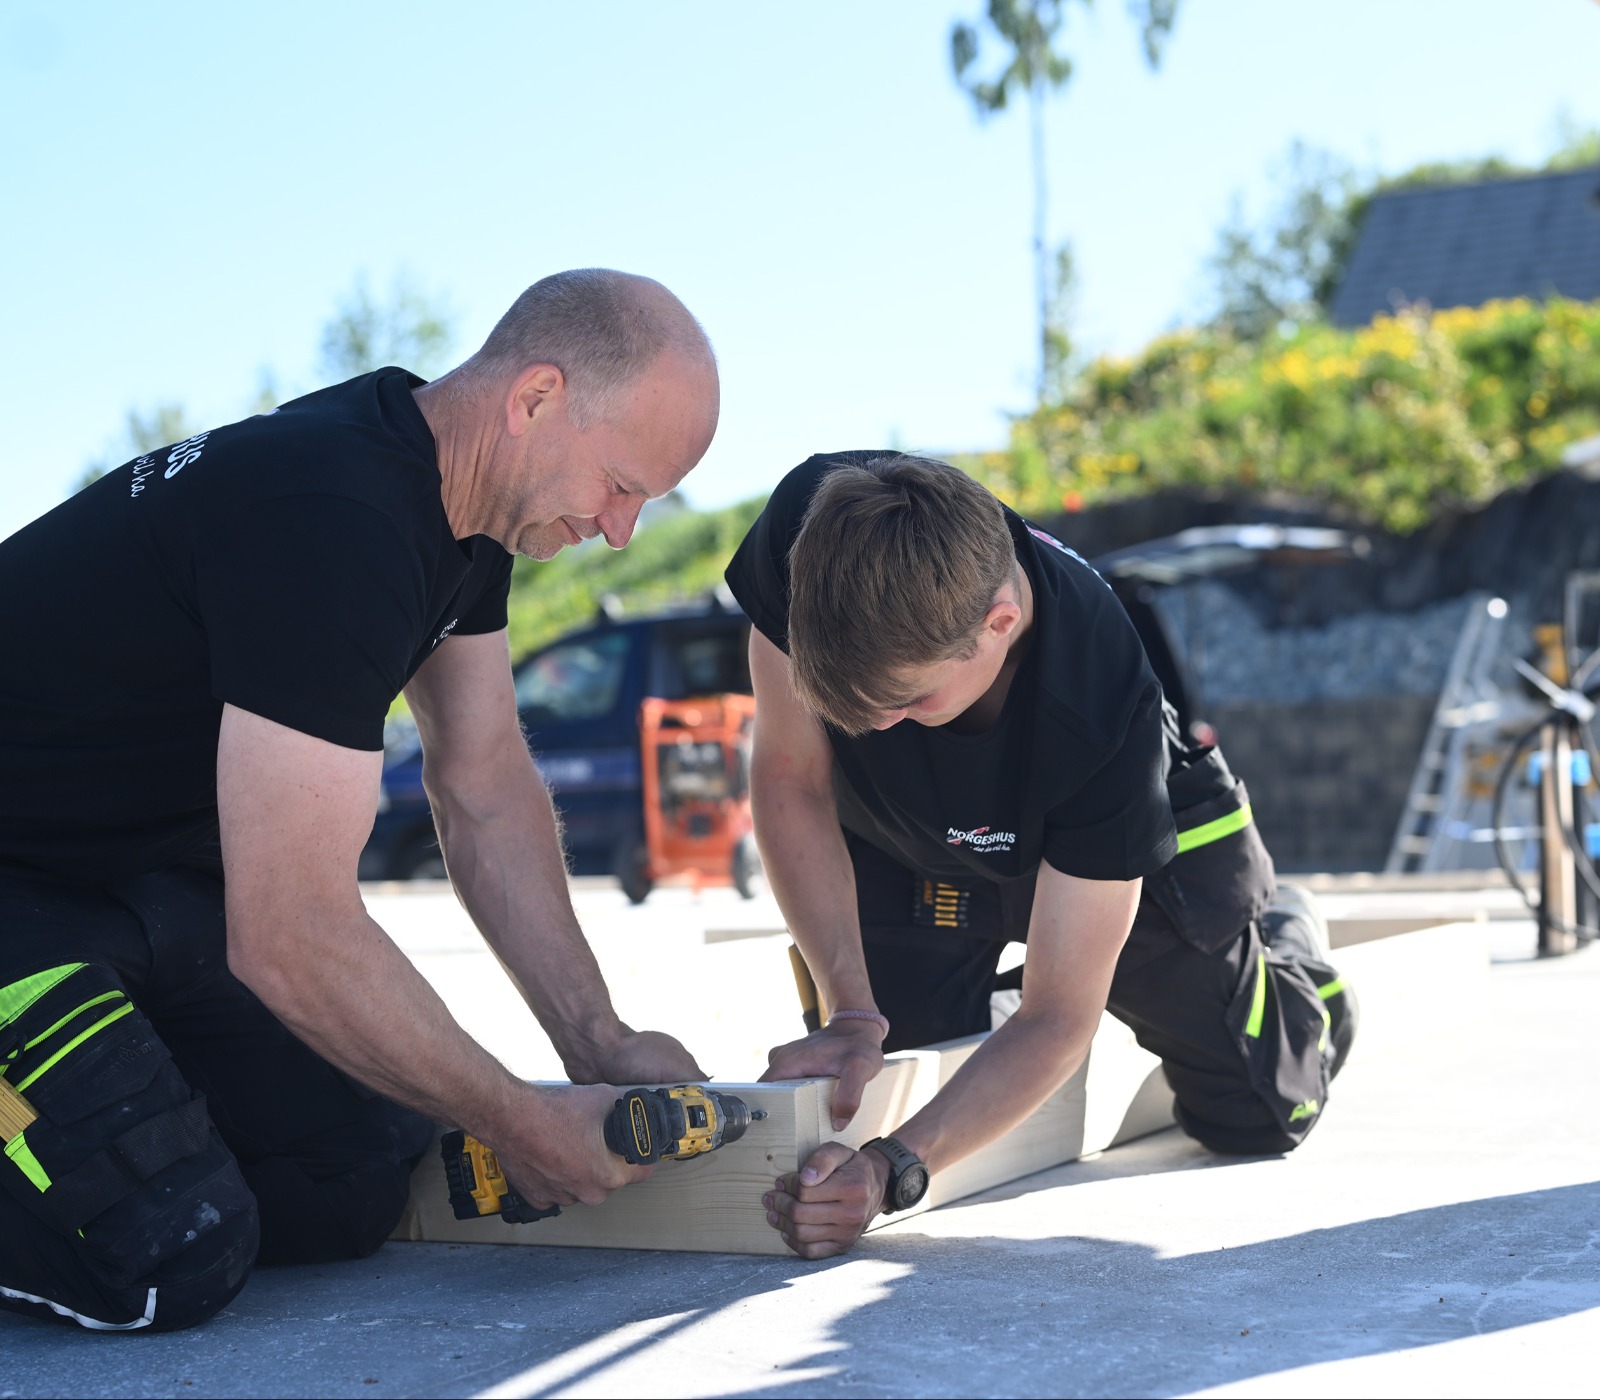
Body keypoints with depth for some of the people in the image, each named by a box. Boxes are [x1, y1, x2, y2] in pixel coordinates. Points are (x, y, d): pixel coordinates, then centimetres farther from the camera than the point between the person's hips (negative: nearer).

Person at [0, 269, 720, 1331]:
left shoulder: (466, 492, 0)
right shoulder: (334, 526, -31)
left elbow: (486, 786, 7)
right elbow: (291, 937, -31)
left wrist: (598, 1041, 0)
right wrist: (524, 1125, -20)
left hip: (154, 875, 9)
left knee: (364, 1185, -3)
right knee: (171, 1264, -24)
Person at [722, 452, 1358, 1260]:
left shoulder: (1103, 713, -43)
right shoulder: (807, 530, -38)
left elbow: (1057, 1016, -37)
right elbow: (791, 778, -25)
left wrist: (895, 1171, -50)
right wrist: (854, 1014, -32)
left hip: (1124, 846, -2)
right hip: (900, 844, 2)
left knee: (1253, 1116, 3)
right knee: (869, 1094, -2)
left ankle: (1288, 946, 38)